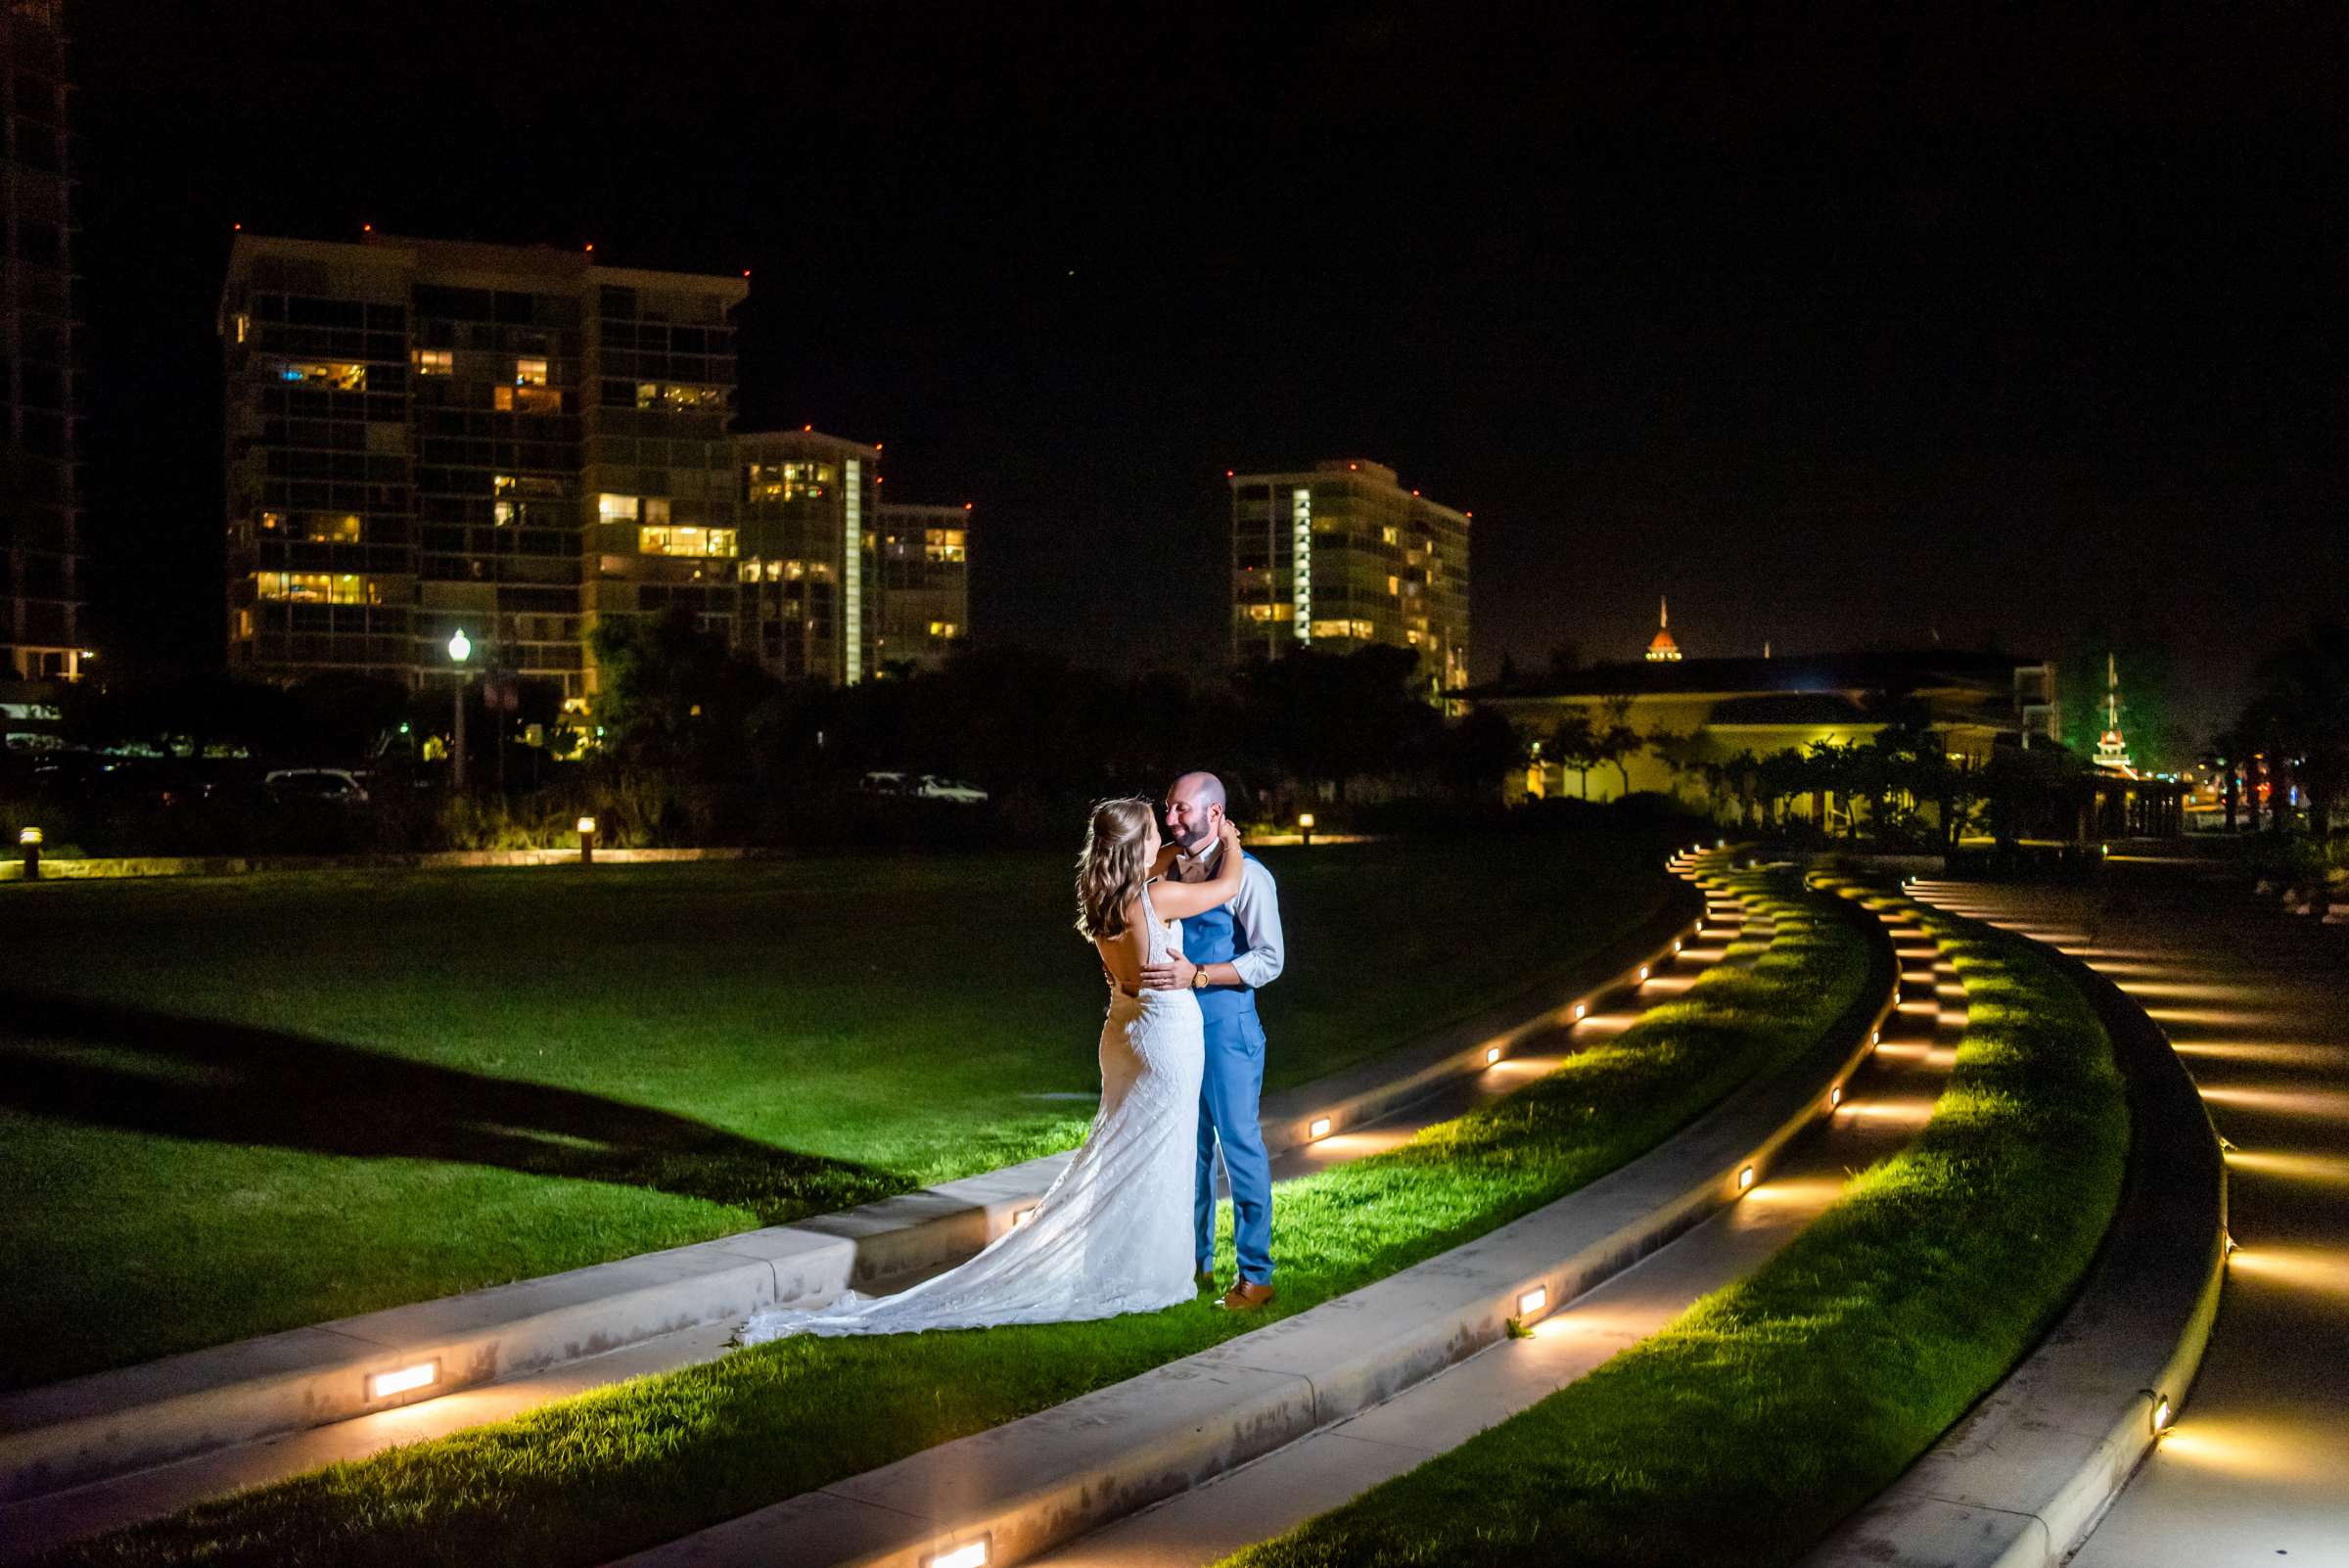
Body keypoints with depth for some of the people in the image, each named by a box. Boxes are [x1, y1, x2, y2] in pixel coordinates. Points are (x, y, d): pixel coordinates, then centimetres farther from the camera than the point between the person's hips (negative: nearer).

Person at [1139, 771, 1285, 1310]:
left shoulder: (1247, 875, -12)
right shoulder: (1168, 868, 7)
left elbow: (1269, 961, -16)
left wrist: (1196, 975, -23)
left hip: (1227, 1027, -6)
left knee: (1239, 1145, 0)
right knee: (1188, 1147, 15)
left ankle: (1255, 1275, 11)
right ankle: (1195, 1261, 29)